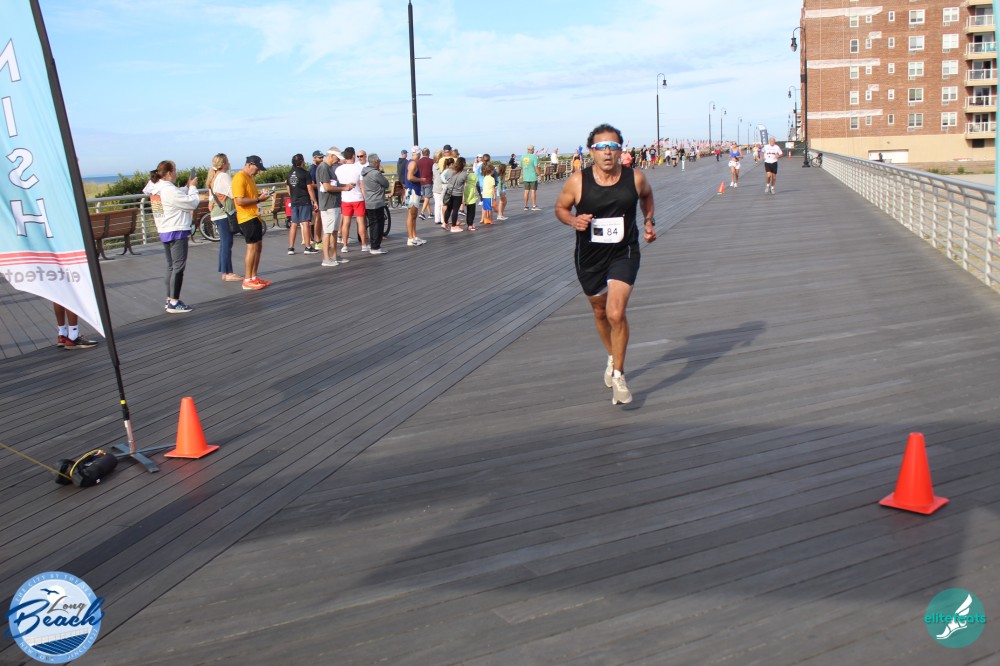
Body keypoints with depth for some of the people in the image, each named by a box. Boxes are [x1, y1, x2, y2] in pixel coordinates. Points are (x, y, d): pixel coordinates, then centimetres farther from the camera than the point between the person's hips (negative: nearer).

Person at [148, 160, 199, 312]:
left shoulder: (155, 190, 9)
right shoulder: (170, 190, -19)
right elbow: (193, 203, -15)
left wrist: (188, 188, 7)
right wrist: (192, 187, 0)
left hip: (164, 232, 9)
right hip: (177, 232, -9)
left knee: (171, 266, 16)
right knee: (179, 267, -5)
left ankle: (169, 300, 20)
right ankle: (174, 303, -5)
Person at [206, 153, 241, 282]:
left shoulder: (213, 177, 16)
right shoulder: (224, 176, -13)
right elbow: (233, 193, -19)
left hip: (216, 214, 10)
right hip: (225, 213, -10)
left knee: (224, 243, 12)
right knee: (227, 243, -7)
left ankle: (225, 271, 16)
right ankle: (227, 273, -7)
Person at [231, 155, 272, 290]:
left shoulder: (249, 177, 17)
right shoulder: (239, 178, -15)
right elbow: (240, 201, -22)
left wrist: (260, 195, 9)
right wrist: (258, 199, -17)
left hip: (254, 217, 10)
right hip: (247, 218, -10)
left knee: (258, 246, 13)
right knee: (252, 247, -10)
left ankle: (254, 277, 20)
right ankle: (247, 281, -6)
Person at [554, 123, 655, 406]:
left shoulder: (635, 178, -8)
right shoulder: (577, 181, -12)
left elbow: (646, 195, 16)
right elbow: (561, 207, 3)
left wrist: (649, 221, 4)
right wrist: (573, 220, -17)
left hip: (624, 255, -1)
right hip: (589, 257, 2)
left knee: (616, 314, -17)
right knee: (600, 312, 18)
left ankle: (618, 375, 0)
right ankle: (612, 356, 47)